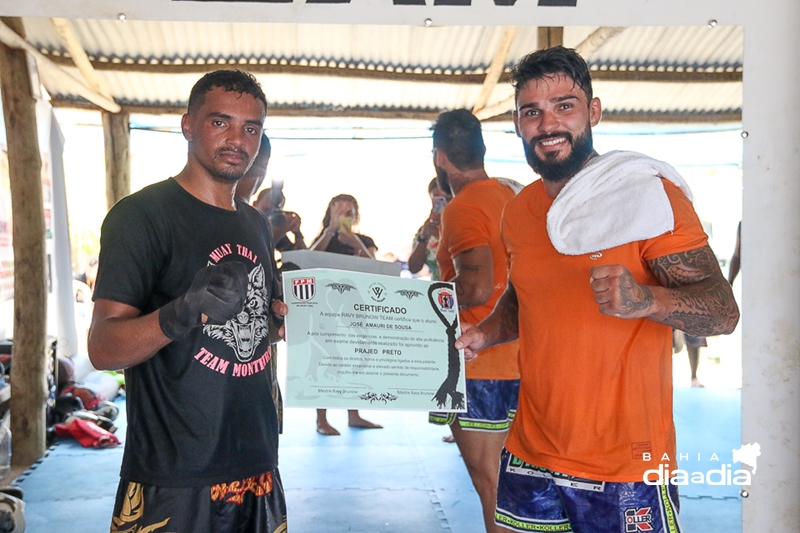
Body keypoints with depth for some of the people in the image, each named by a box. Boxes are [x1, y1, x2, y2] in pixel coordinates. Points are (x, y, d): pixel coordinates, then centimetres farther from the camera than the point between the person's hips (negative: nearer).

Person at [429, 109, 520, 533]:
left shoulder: (462, 208, -16)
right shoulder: (509, 196, 10)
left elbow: (477, 287, -29)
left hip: (479, 367, -9)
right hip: (517, 360, 9)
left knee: (489, 483, 2)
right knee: (505, 481, 19)